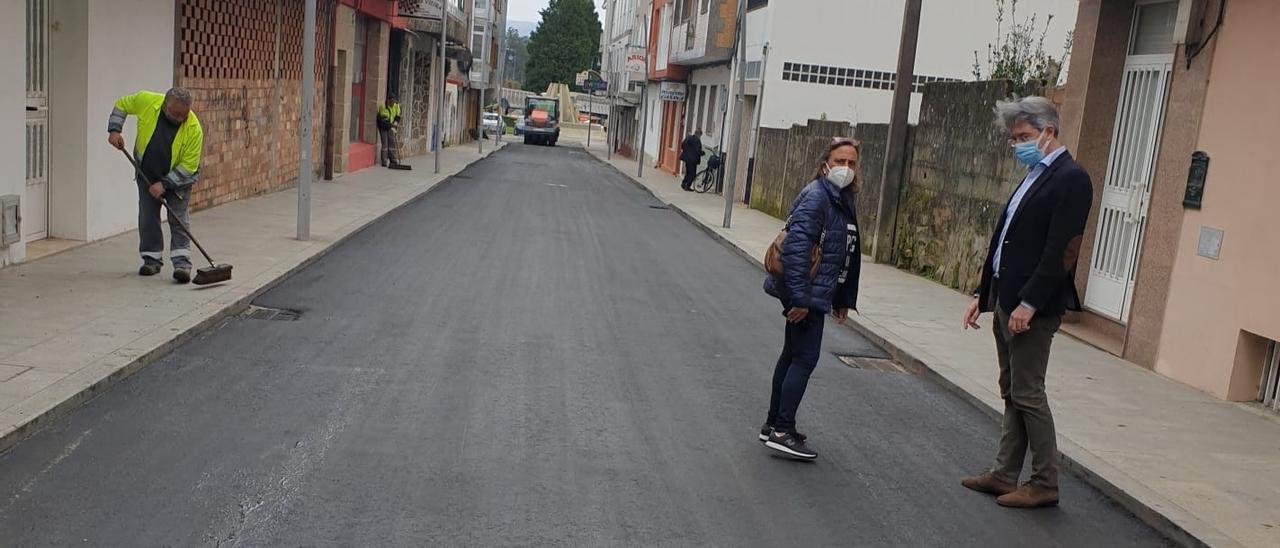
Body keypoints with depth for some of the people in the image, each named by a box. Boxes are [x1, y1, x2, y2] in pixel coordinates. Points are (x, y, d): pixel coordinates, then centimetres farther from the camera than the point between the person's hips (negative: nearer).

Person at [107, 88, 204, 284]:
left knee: (178, 219, -8)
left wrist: (165, 184, -26)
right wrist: (114, 130, -11)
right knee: (147, 217, 7)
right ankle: (152, 259, 17)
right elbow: (122, 105, 1)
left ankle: (182, 263, -10)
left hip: (178, 178, -3)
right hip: (146, 174, 3)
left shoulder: (194, 128, -28)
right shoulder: (146, 100, -21)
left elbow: (189, 165, -23)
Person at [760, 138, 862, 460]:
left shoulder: (843, 199, 14)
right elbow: (795, 247, -24)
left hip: (815, 294, 10)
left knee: (793, 355, 14)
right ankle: (782, 431, 0)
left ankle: (774, 425, 24)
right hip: (806, 294, -10)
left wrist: (843, 299, 18)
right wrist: (799, 298, -26)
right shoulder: (816, 196, -16)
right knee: (805, 359, -7)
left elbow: (847, 257, 19)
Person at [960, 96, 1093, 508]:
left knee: (1028, 393, -2)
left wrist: (1029, 303, -22)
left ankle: (1045, 484, 10)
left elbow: (1060, 251, -20)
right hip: (1006, 300, 9)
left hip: (1033, 307, -9)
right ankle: (1005, 474, 22)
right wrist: (983, 294, 16)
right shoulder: (1034, 176, 16)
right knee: (1012, 392, 14)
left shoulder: (1071, 179, -13)